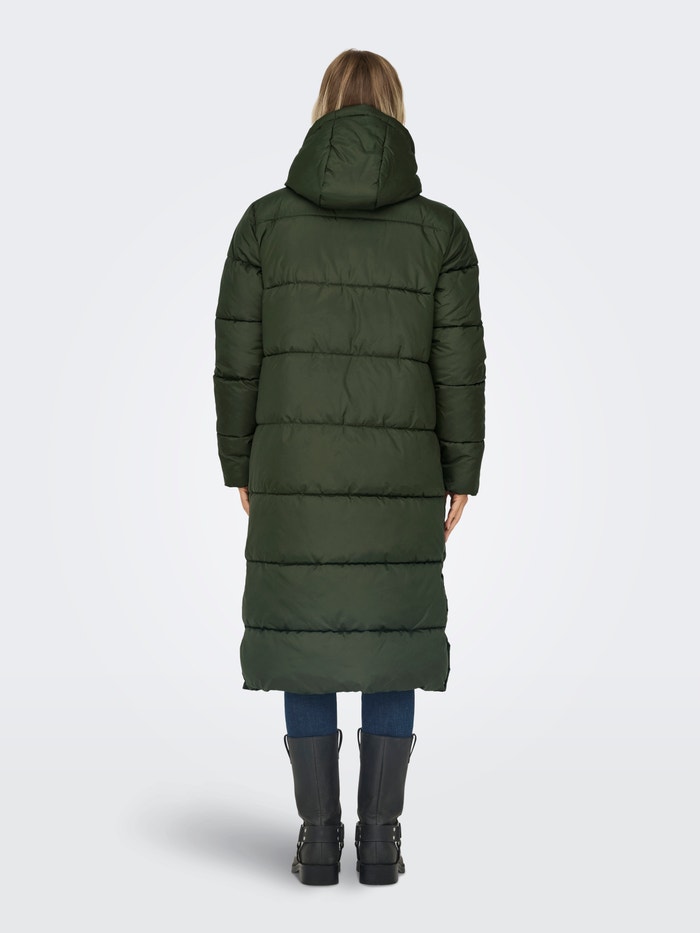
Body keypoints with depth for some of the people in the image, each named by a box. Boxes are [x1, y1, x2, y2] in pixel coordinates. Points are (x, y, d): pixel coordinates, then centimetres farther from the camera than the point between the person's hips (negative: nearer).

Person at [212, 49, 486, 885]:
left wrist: (239, 466, 9)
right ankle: (380, 841, 11)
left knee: (305, 641, 9)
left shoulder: (266, 220, -3)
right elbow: (459, 366, -4)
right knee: (392, 641, 9)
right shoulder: (440, 228, -3)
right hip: (399, 469, 0)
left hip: (296, 465, 0)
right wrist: (461, 475, 6)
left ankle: (318, 840, 11)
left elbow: (238, 356, -2)